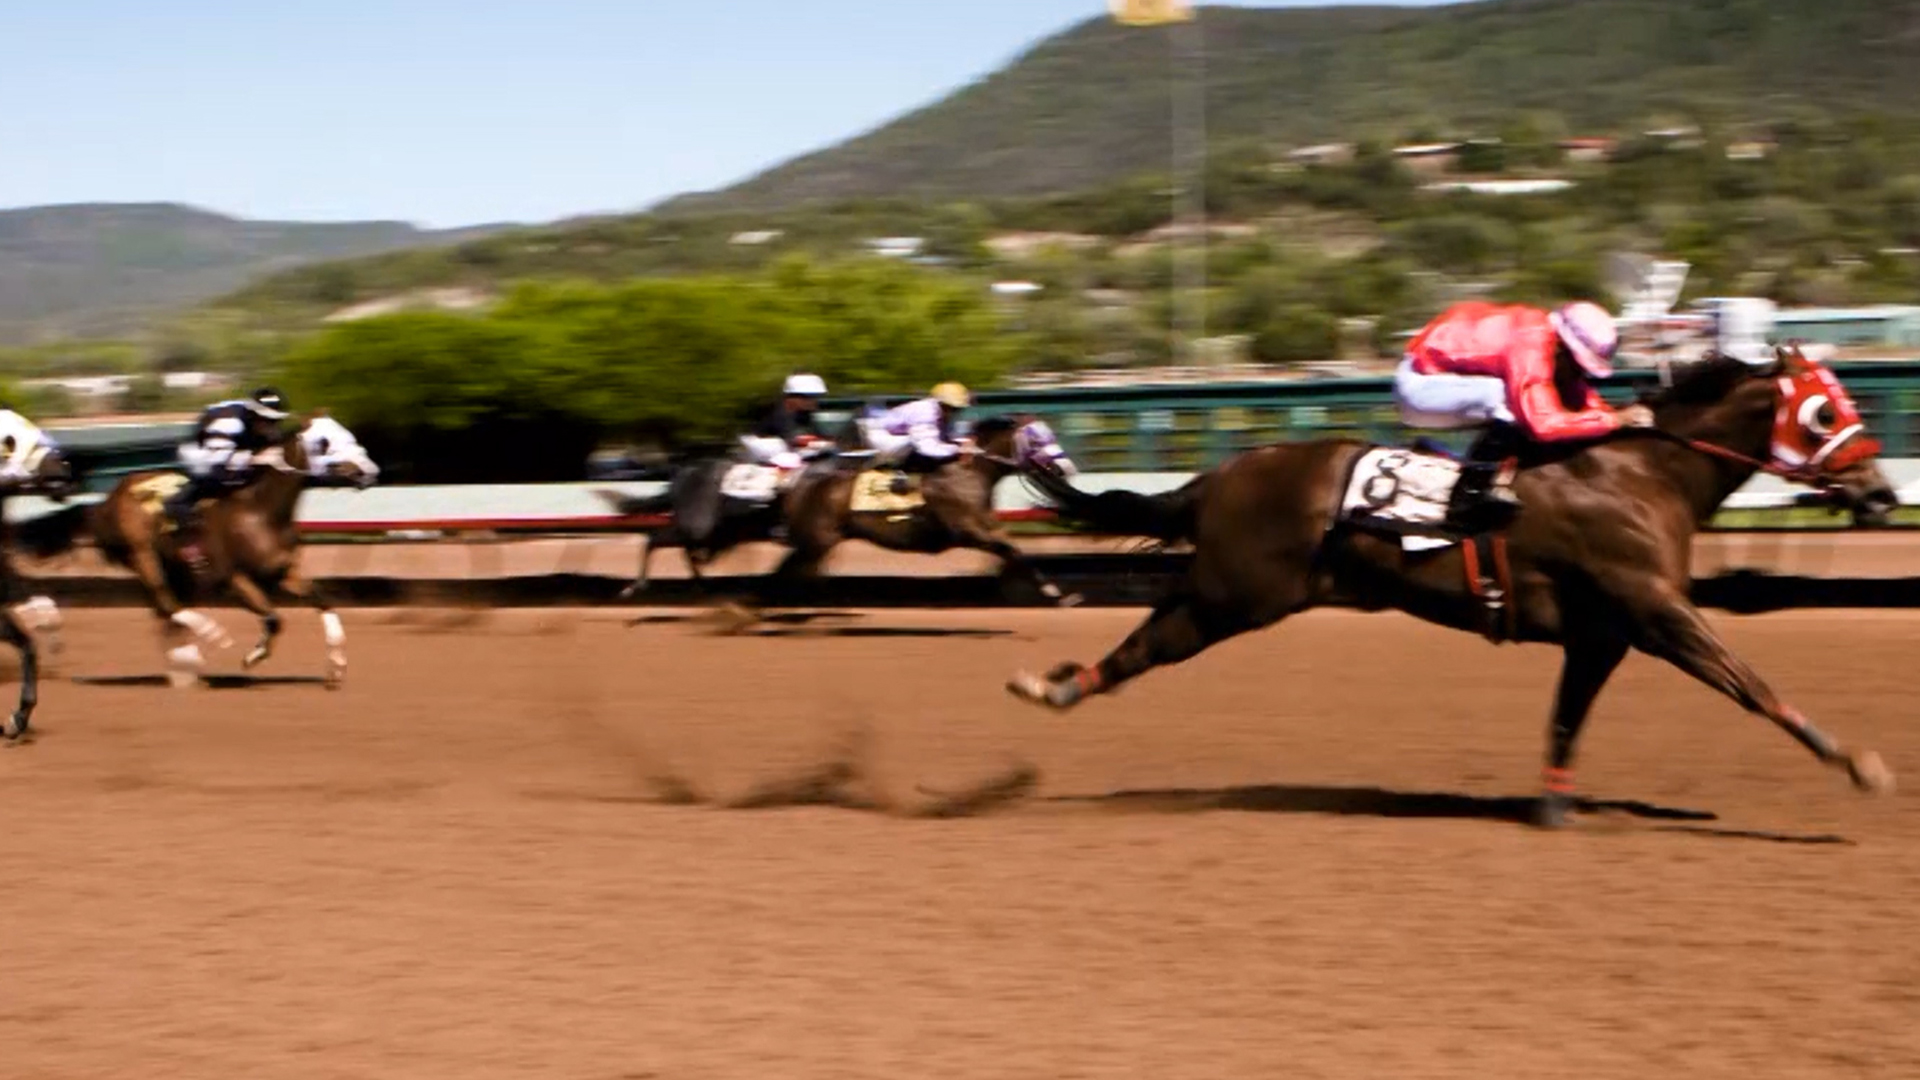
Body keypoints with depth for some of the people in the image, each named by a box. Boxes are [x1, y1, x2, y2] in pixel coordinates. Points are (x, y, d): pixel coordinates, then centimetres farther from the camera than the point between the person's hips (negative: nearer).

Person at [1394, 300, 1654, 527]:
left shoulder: (1546, 335, -3)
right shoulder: (1531, 347, -30)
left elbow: (1582, 396, 8)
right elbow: (1544, 424, -38)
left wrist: (1621, 416, -9)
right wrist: (1616, 420, -31)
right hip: (1418, 383, -9)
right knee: (1511, 396, -28)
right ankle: (1472, 491, -22)